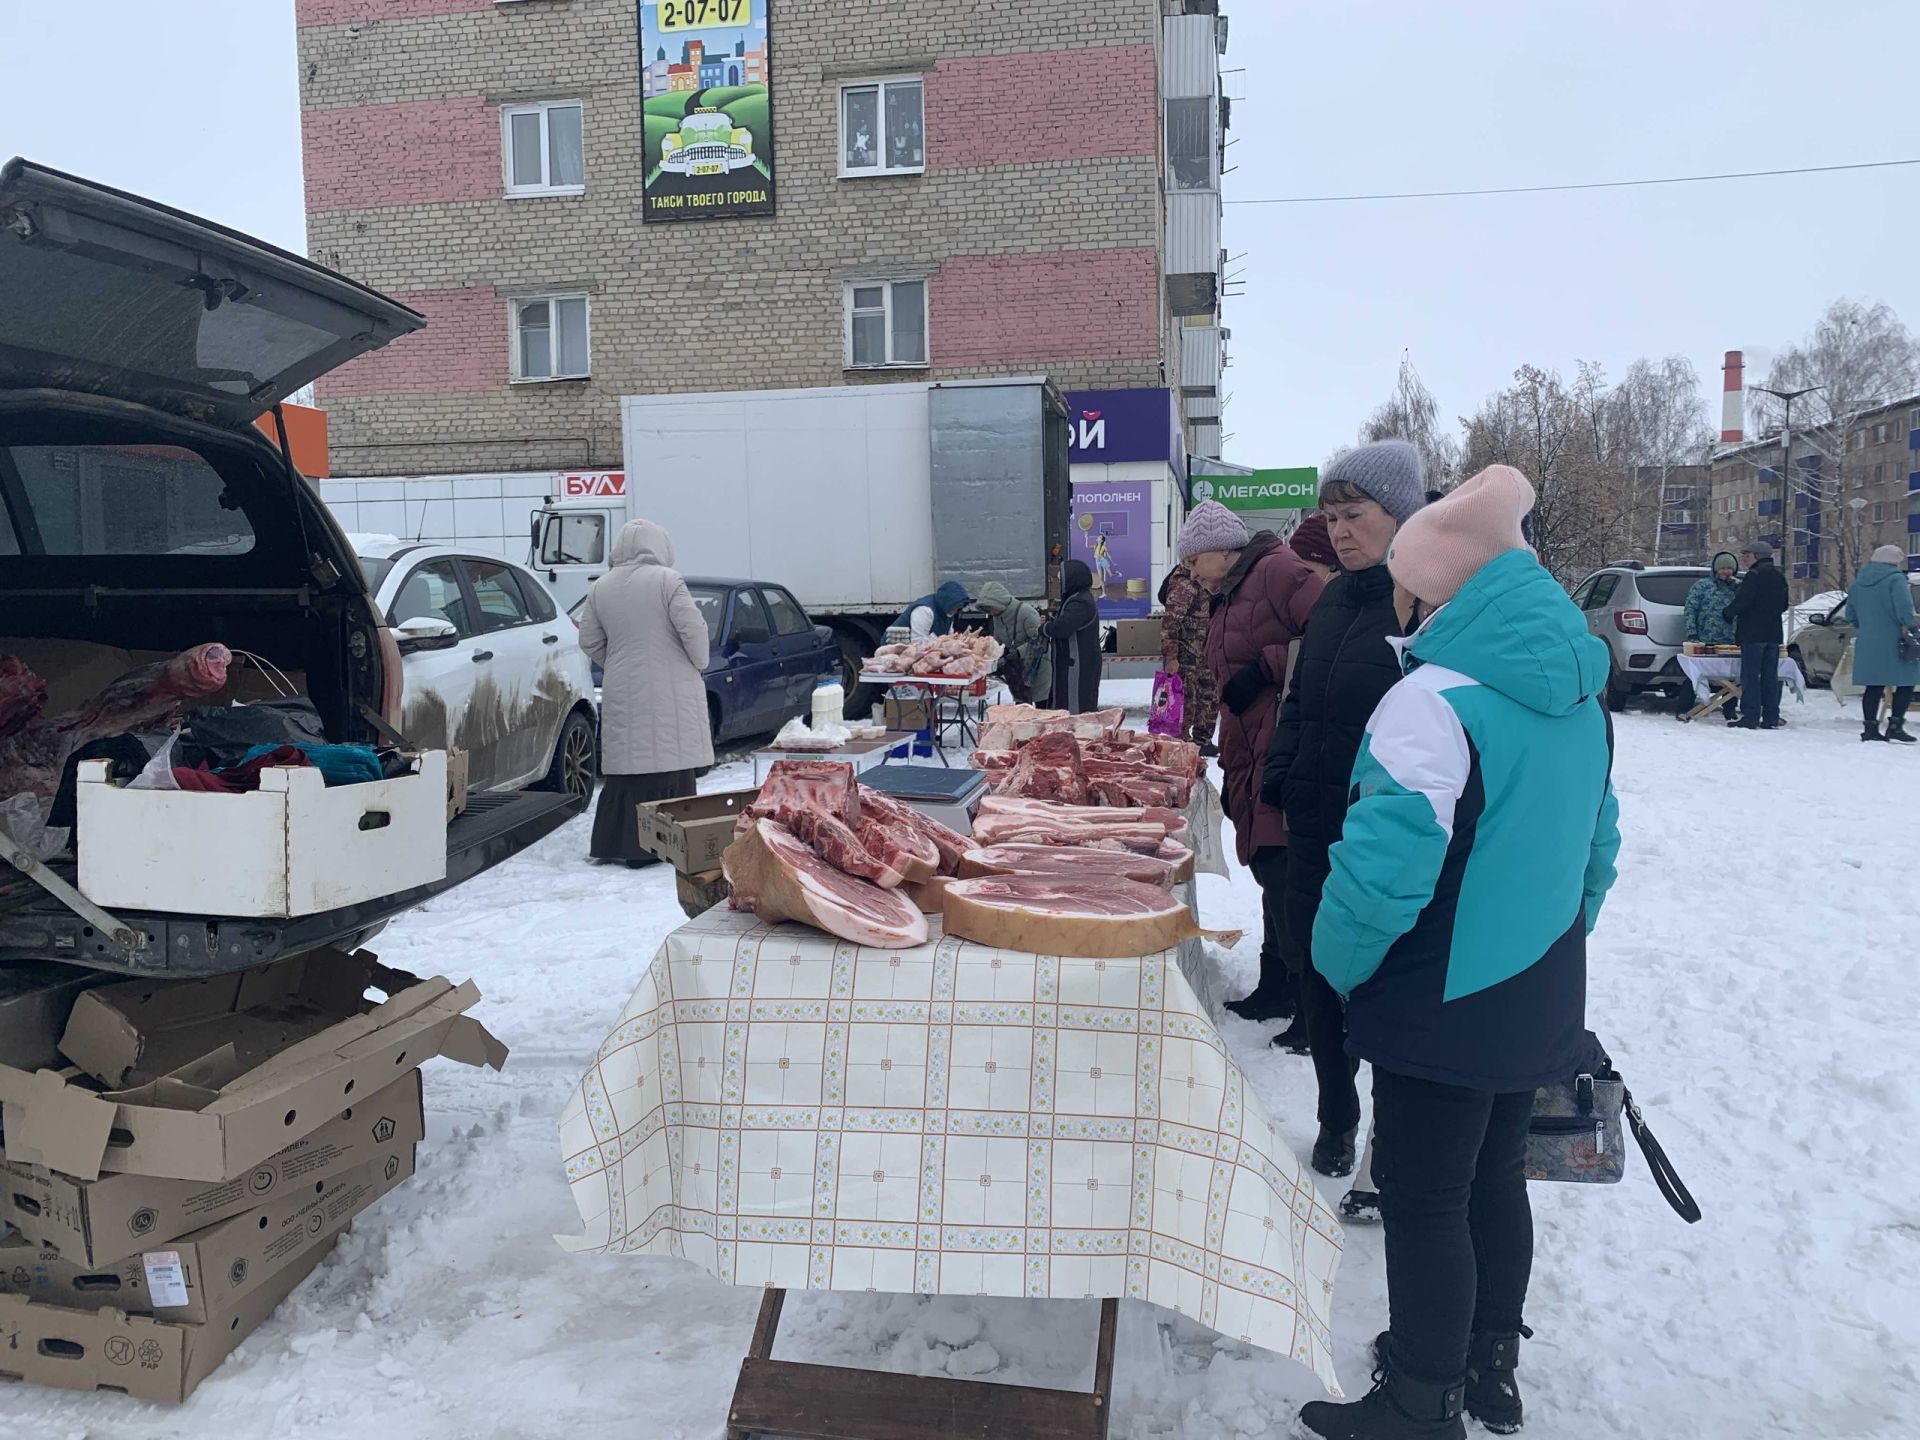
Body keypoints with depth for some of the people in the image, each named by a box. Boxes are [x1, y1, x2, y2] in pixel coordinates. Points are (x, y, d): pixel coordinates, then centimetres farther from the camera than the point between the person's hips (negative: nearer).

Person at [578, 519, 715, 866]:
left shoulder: (601, 587, 6)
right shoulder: (668, 580, -8)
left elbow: (589, 640, 9)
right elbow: (693, 629, -12)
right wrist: (699, 664, 4)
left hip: (622, 692, 4)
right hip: (669, 692, -4)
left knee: (628, 765, 8)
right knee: (671, 767, 1)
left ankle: (622, 844, 11)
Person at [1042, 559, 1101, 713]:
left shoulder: (1080, 603, -19)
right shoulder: (1081, 598, 15)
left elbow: (1061, 628, -28)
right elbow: (1065, 622, 20)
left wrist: (1044, 627, -8)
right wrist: (1050, 620, 0)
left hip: (1077, 665, -11)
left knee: (1076, 706, -8)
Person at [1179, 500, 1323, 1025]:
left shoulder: (1278, 570, -7)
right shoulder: (1227, 598, 23)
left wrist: (1267, 668, -18)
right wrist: (1231, 770, 24)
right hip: (1252, 765, 9)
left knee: (1286, 878, -10)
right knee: (1272, 876, 13)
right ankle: (1276, 991, 23)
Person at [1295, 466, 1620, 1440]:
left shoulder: (1435, 699, -23)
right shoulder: (1580, 696, 5)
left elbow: (1383, 868, -28)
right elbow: (1597, 846, 14)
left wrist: (1338, 962, -11)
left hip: (1442, 1010, -8)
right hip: (1539, 1005, 8)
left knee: (1424, 1205, 7)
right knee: (1496, 1180, 22)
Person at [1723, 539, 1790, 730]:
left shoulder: (1754, 576, -12)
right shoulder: (1779, 577, 15)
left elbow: (1741, 602, -17)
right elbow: (1784, 605, 20)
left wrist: (1726, 614, -1)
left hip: (1753, 634, -8)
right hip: (1774, 634, 8)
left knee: (1750, 675, -6)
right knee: (1770, 677, 9)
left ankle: (1750, 718, -9)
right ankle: (1771, 719, 9)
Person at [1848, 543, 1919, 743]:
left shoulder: (1859, 581, 13)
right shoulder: (1895, 578, -8)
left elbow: (1850, 613, 19)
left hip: (1866, 644, 6)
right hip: (1891, 643, -6)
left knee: (1873, 687, 9)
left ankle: (1870, 727, 8)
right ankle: (1895, 724, -6)